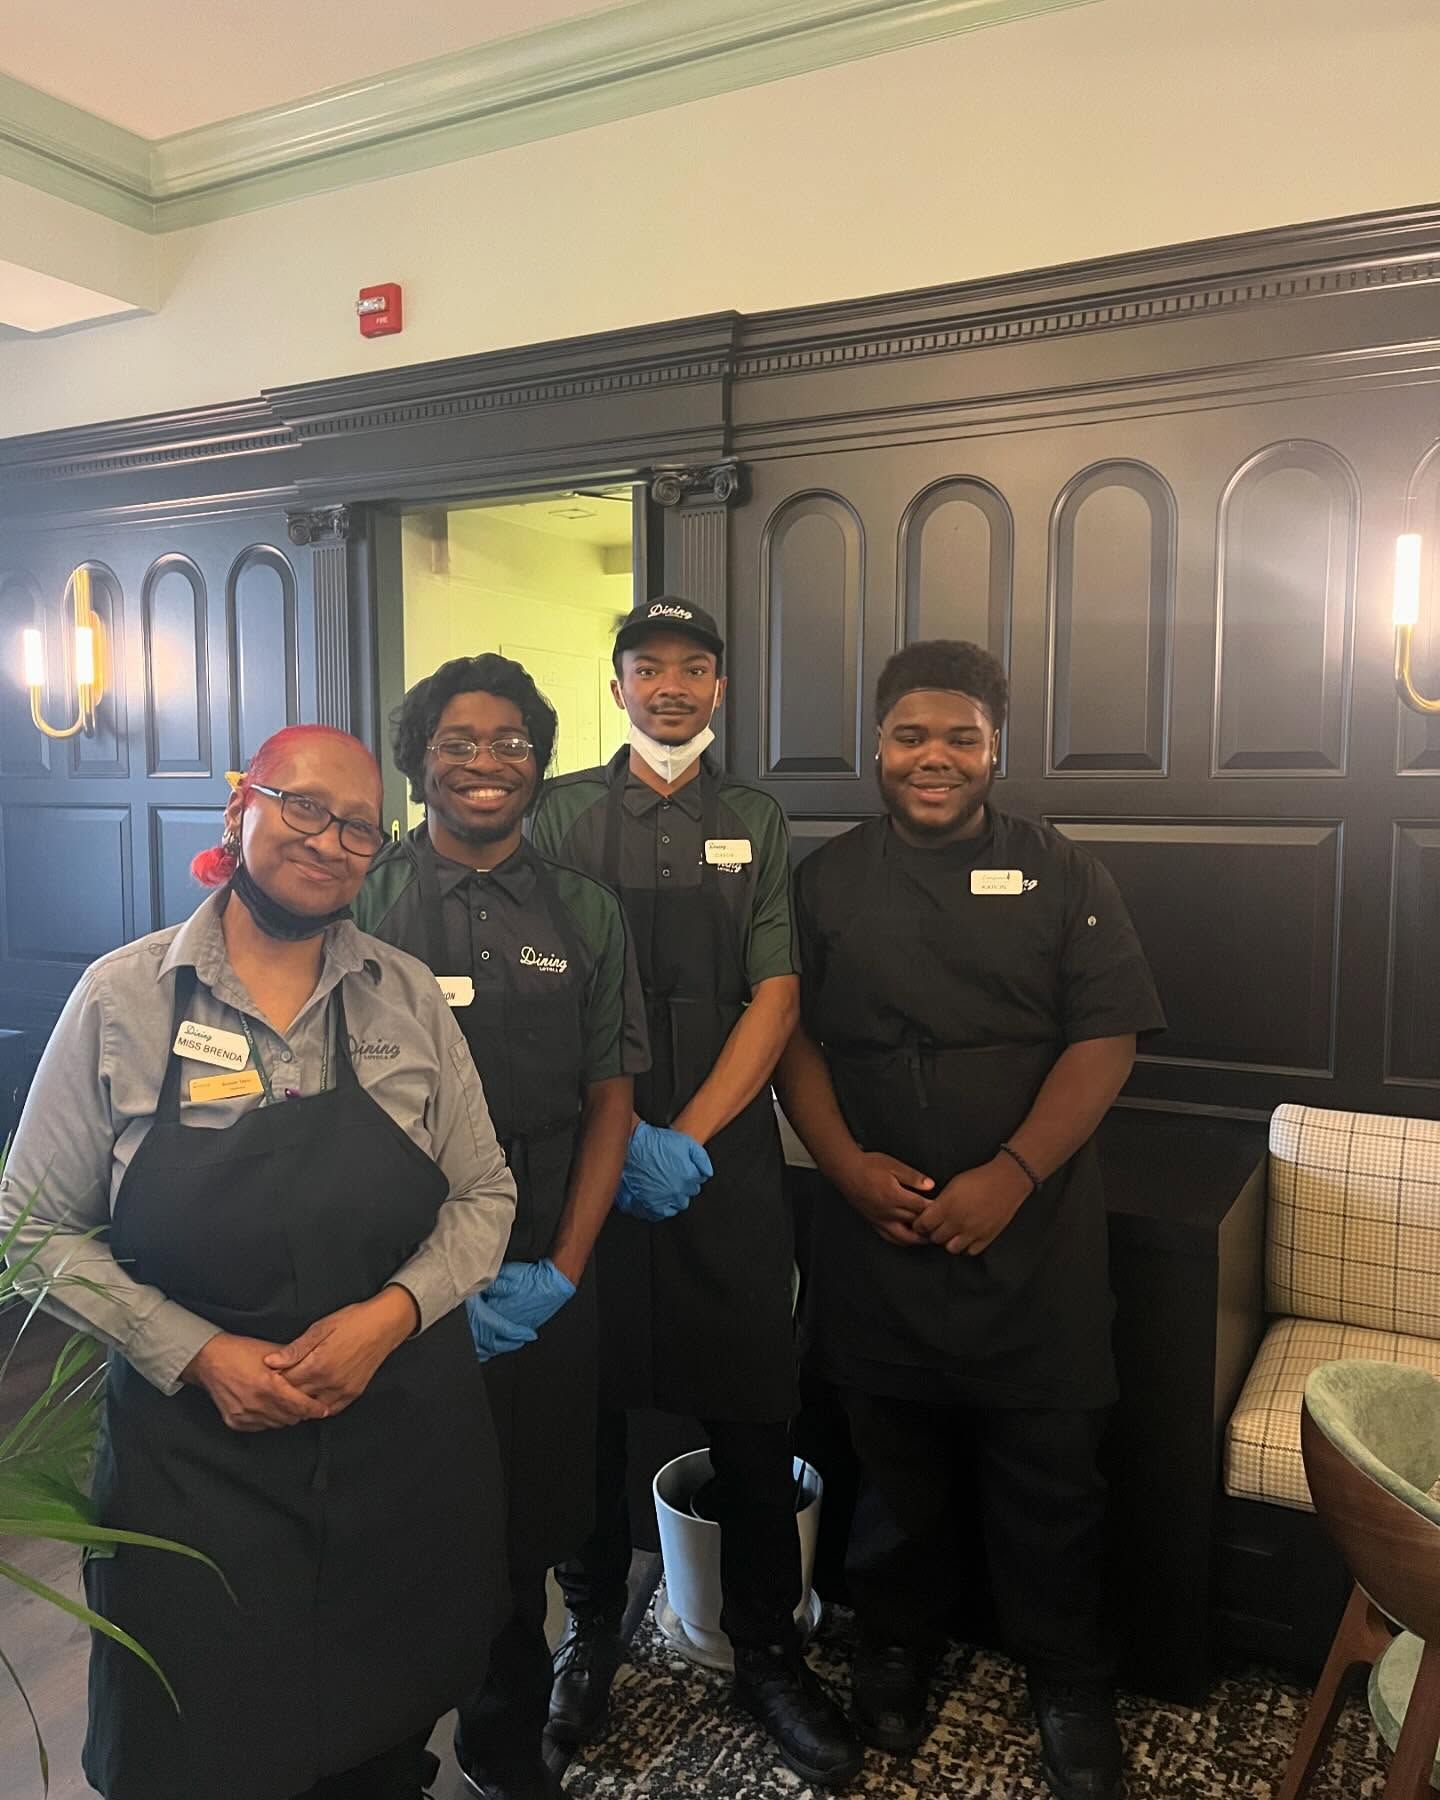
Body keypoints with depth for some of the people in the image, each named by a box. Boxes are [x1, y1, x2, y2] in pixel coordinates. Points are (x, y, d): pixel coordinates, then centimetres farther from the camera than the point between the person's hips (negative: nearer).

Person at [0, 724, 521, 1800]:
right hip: (195, 1453, -1)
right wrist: (198, 1352, -14)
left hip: (407, 1439, 2)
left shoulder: (409, 995, -2)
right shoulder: (122, 999, -7)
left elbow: (486, 1195, 3)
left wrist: (391, 1312, -14)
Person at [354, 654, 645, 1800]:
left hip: (541, 1284, 2)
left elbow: (610, 1097, 6)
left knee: (524, 1531, 12)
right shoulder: (360, 900, -3)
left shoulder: (585, 915, 5)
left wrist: (562, 1271, -3)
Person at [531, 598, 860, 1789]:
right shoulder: (563, 813, 3)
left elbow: (776, 999, 0)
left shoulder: (756, 824, 6)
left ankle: (767, 1648, 25)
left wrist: (686, 1135, -10)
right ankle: (593, 1627, 31)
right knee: (587, 1400, 10)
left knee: (752, 1412, 6)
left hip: (725, 1156, 1)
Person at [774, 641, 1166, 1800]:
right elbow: (793, 1035, 4)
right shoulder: (827, 881, 6)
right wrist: (848, 1163, -10)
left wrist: (1011, 1175, -15)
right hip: (877, 1231, 1)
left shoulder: (1063, 877, 1)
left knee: (1048, 1474, 9)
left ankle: (1071, 1683, 31)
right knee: (895, 1466, 15)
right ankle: (898, 1650, 38)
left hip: (1034, 1237, -1)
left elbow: (1105, 1041, -5)